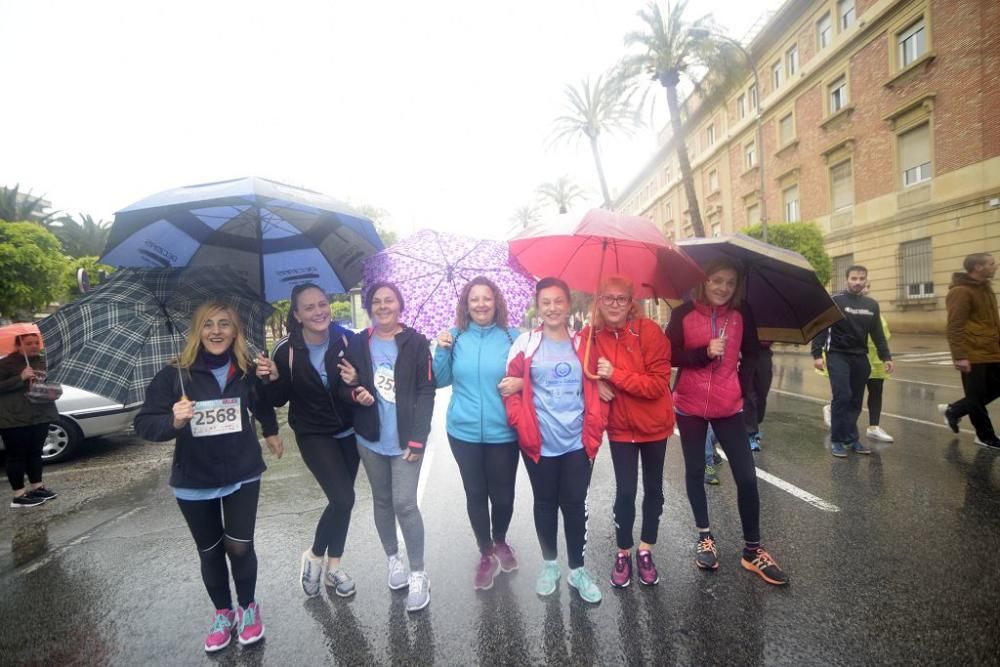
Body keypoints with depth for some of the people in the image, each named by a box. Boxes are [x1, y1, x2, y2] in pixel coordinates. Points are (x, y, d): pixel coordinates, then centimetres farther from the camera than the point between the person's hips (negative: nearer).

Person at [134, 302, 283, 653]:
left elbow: (262, 404, 15)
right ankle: (222, 612, 38)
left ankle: (248, 607, 28)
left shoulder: (248, 370, -5)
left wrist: (271, 432, 16)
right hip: (194, 481, 0)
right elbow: (144, 424, -13)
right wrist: (173, 421, -31)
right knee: (210, 552, 14)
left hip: (242, 473, 0)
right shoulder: (175, 374, -11)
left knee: (240, 546, 0)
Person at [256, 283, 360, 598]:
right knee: (343, 498, -14)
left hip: (348, 431, 3)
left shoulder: (347, 339, -13)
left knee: (342, 499, 12)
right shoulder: (286, 350, -13)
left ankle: (333, 566, 34)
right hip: (313, 434, -2)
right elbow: (279, 399, -4)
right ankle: (314, 555, 16)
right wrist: (272, 379, -22)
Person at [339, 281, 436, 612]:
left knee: (404, 503, -6)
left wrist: (418, 437, -14)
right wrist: (355, 393, -14)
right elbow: (345, 388, 10)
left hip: (405, 439, -3)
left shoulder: (415, 343, -5)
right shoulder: (357, 344, 3)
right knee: (382, 501, 15)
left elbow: (426, 392, -7)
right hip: (370, 437, 4)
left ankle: (418, 574, 11)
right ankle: (393, 559, 36)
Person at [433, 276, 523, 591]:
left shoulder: (513, 337, -3)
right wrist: (441, 351, -10)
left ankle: (500, 542, 39)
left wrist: (521, 381, -20)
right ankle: (486, 554, 33)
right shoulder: (455, 337, 2)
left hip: (503, 432, -1)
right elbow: (441, 381, 5)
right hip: (464, 431, 1)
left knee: (503, 494, 7)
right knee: (475, 493, 11)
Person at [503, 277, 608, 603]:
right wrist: (522, 426, -9)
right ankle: (549, 564, 34)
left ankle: (577, 569, 28)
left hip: (577, 443, 1)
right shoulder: (525, 343, -2)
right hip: (539, 444, -1)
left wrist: (594, 433, 0)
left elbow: (597, 391, 6)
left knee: (575, 504, 9)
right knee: (545, 503, 15)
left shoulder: (583, 343, 4)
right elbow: (511, 389, -1)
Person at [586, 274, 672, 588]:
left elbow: (658, 383, -22)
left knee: (653, 488, 13)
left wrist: (615, 375, -29)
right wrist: (597, 384, -16)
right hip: (620, 426, 1)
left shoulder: (649, 330, -18)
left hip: (653, 423, 0)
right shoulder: (590, 336, -10)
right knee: (625, 492, 4)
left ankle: (645, 551, 33)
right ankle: (623, 553, 25)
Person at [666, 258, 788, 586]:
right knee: (695, 471, 11)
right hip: (690, 406, -1)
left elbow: (751, 356, 11)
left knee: (747, 476, 0)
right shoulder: (683, 314, -5)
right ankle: (705, 537, 31)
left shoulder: (741, 317, 1)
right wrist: (704, 352, -21)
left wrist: (747, 387, 0)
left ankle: (752, 550, 17)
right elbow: (669, 355, -9)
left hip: (728, 407, 1)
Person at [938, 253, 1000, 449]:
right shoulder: (961, 292, -15)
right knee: (977, 396, 4)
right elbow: (955, 327, -20)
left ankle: (953, 410, 26)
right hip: (973, 355, -9)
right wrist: (960, 356, -24)